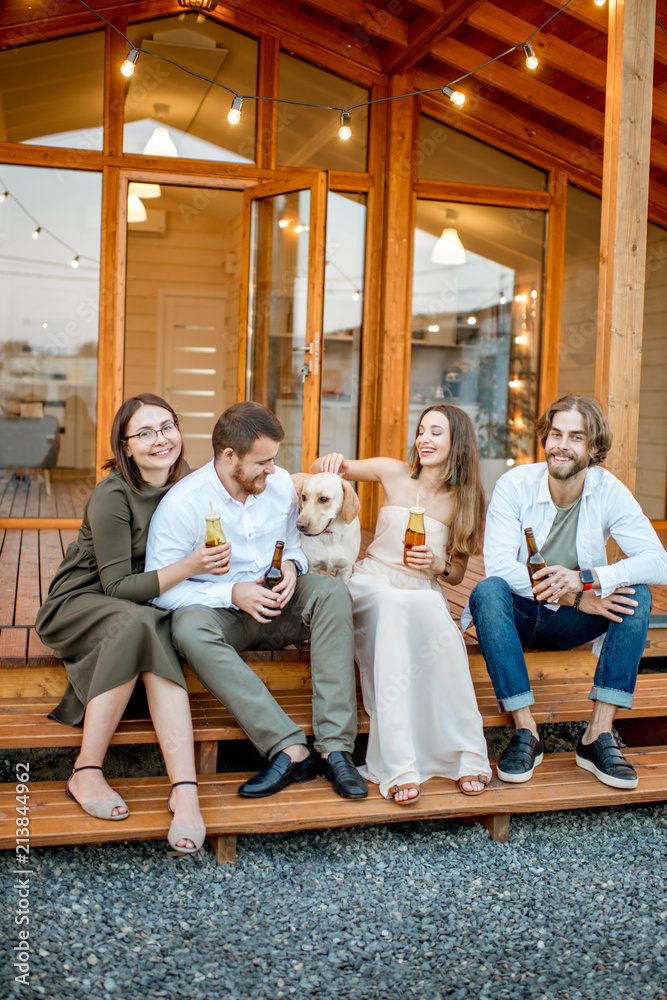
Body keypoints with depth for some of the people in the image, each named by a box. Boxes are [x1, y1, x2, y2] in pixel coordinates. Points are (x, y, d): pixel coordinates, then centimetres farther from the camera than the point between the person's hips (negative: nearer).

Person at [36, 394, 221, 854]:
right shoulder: (112, 496, -19)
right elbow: (118, 587, -20)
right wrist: (187, 567, -33)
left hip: (147, 607, 4)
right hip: (78, 605, -4)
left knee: (158, 641, -32)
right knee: (138, 623, -37)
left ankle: (185, 788, -42)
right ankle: (86, 773, -27)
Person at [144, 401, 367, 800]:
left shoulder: (281, 484, 1)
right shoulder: (180, 505, -14)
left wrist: (292, 566, -9)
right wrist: (233, 594, -23)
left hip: (277, 606, 4)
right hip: (219, 612, -3)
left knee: (331, 591, -25)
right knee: (189, 629, -37)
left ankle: (335, 748, -30)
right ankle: (290, 748, -39)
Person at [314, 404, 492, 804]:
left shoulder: (465, 500, 8)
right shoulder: (394, 473, 6)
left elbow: (457, 574, 14)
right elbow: (322, 469, 14)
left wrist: (438, 564, -10)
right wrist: (332, 463, -10)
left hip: (424, 593, 0)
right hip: (373, 585, 0)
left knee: (429, 609, -38)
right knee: (391, 603, -38)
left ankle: (466, 752, -33)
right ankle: (399, 764, -43)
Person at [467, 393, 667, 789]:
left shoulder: (609, 492, -9)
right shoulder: (514, 485, -14)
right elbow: (498, 564, -23)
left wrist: (587, 579, -33)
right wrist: (573, 596, -30)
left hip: (570, 623, 2)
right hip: (519, 613, -1)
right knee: (487, 591, -33)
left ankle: (599, 735, -22)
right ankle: (526, 732, -28)